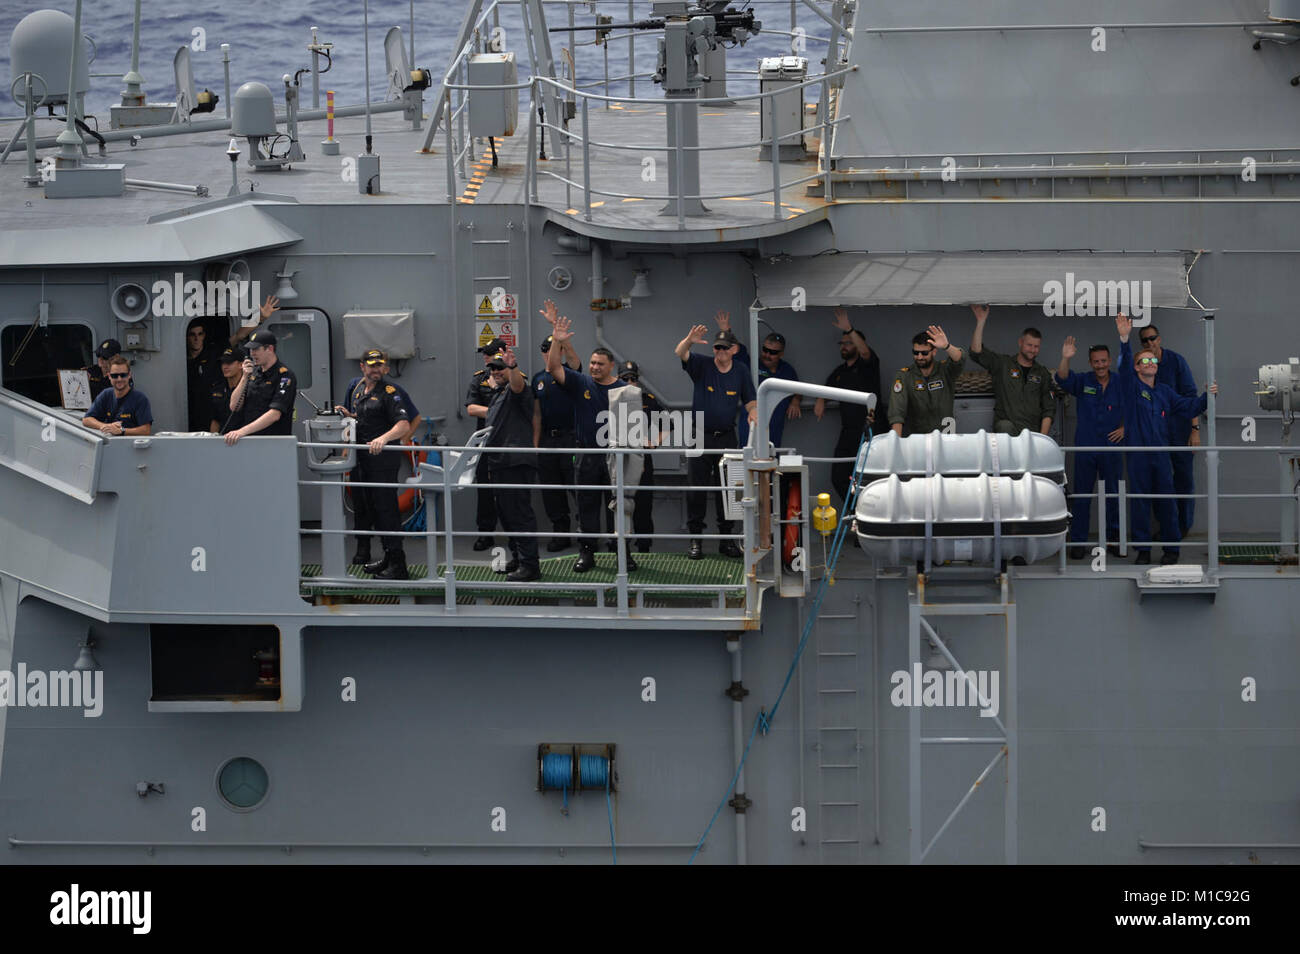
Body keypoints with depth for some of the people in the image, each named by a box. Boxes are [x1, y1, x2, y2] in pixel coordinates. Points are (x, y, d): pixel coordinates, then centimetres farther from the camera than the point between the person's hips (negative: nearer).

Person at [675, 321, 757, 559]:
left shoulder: (741, 371, 5)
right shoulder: (702, 365, -3)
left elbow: (750, 401, 10)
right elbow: (679, 354, -20)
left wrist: (753, 412, -13)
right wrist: (689, 341, -42)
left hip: (726, 437, 2)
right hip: (700, 436, -2)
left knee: (726, 490, 6)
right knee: (697, 488, -2)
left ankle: (726, 538, 13)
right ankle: (695, 538, 3)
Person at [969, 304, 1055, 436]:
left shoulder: (1042, 374, 17)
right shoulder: (1002, 364, 11)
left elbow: (1049, 410, 13)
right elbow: (976, 352, -3)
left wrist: (1042, 436, -2)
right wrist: (981, 322, -11)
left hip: (1032, 430, 3)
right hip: (1005, 425, -3)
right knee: (1006, 426, -36)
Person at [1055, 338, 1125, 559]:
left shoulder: (1120, 385, 4)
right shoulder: (1083, 382, 1)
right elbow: (1063, 379, -18)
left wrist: (1124, 428, -3)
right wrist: (1065, 359, -35)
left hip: (1112, 449, 1)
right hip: (1085, 449, -1)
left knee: (1113, 496, 6)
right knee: (1081, 497, 1)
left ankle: (1113, 539, 16)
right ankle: (1077, 542, 5)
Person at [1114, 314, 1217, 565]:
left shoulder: (1165, 392, 14)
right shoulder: (1132, 386, 1)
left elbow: (1188, 407, 13)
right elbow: (1124, 365, -15)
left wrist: (1207, 397, -5)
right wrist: (1124, 339, -31)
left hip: (1161, 454, 3)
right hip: (1137, 455, -3)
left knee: (1166, 502, 4)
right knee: (1140, 503, 2)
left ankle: (1172, 548, 13)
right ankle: (1143, 549, 10)